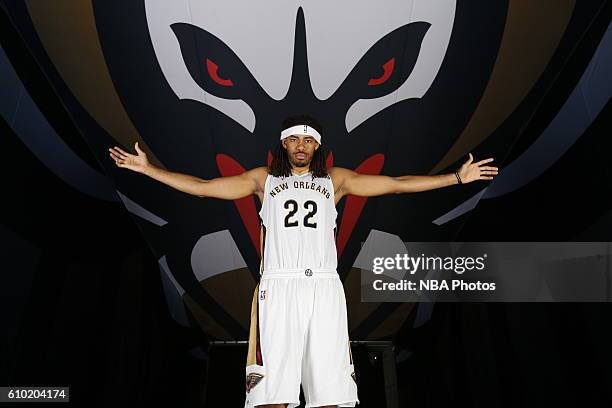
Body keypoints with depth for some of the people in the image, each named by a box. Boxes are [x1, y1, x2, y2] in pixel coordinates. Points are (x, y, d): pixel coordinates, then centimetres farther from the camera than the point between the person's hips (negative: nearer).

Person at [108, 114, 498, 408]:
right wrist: (148, 168, 11)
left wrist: (458, 177, 13)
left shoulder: (335, 179, 17)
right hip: (278, 287, -1)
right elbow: (202, 186, 15)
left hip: (324, 288, 1)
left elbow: (397, 183, 15)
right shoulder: (264, 178, 16)